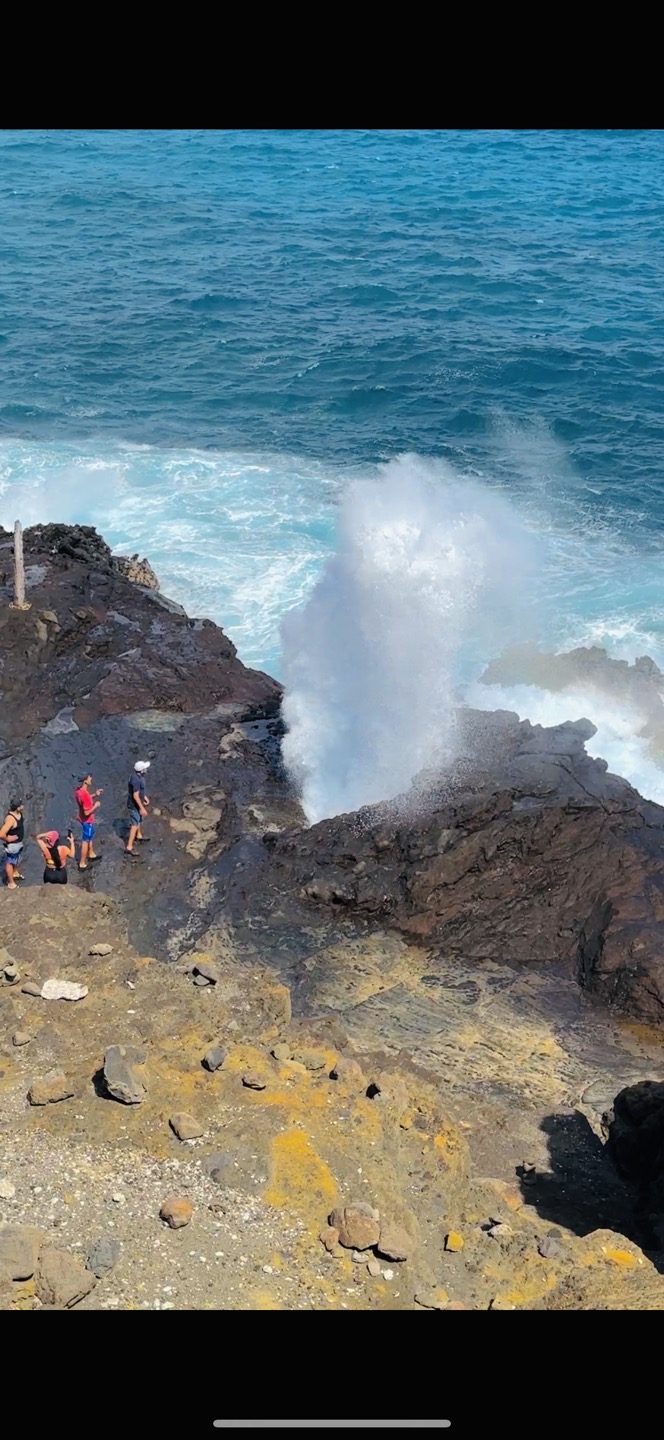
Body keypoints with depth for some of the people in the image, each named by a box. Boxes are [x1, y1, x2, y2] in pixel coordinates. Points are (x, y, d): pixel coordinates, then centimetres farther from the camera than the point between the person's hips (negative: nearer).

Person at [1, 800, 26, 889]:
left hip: (19, 842, 9)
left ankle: (15, 873, 56)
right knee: (10, 862, 11)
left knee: (17, 859, 30)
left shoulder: (19, 813, -10)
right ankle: (11, 883, 26)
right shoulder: (11, 819, -37)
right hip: (12, 844, -9)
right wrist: (8, 839, -22)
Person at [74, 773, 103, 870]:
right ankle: (82, 864, 17)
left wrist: (95, 795, 6)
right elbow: (87, 812, -31)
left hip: (83, 819, 9)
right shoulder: (85, 794, -34)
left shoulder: (79, 790, -5)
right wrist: (96, 805, -17)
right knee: (85, 841, 5)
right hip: (87, 821, -9)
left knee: (91, 836, 29)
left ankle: (91, 854, 48)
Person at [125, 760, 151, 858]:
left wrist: (144, 796, 21)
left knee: (140, 819, 30)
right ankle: (129, 847, -1)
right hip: (134, 805, -10)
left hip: (138, 803, 10)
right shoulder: (136, 780, -34)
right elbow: (135, 796, -30)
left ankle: (139, 835, 53)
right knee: (135, 825, -5)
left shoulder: (137, 774, -4)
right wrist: (142, 808, -24)